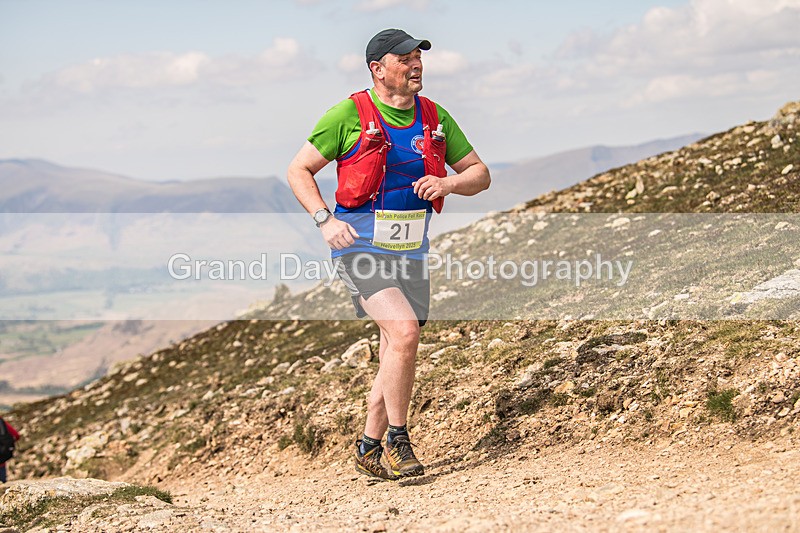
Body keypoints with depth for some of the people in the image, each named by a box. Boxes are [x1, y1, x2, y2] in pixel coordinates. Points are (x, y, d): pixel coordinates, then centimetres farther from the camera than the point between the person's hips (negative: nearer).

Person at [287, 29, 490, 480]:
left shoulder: (435, 118, 7)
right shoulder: (350, 115, -6)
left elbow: (480, 174, 13)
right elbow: (299, 171, 0)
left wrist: (447, 182, -9)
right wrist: (326, 219, -15)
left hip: (410, 250, 6)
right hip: (360, 245, -5)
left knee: (396, 356, 9)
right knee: (403, 331, -24)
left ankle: (370, 448, 25)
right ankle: (398, 439, -9)